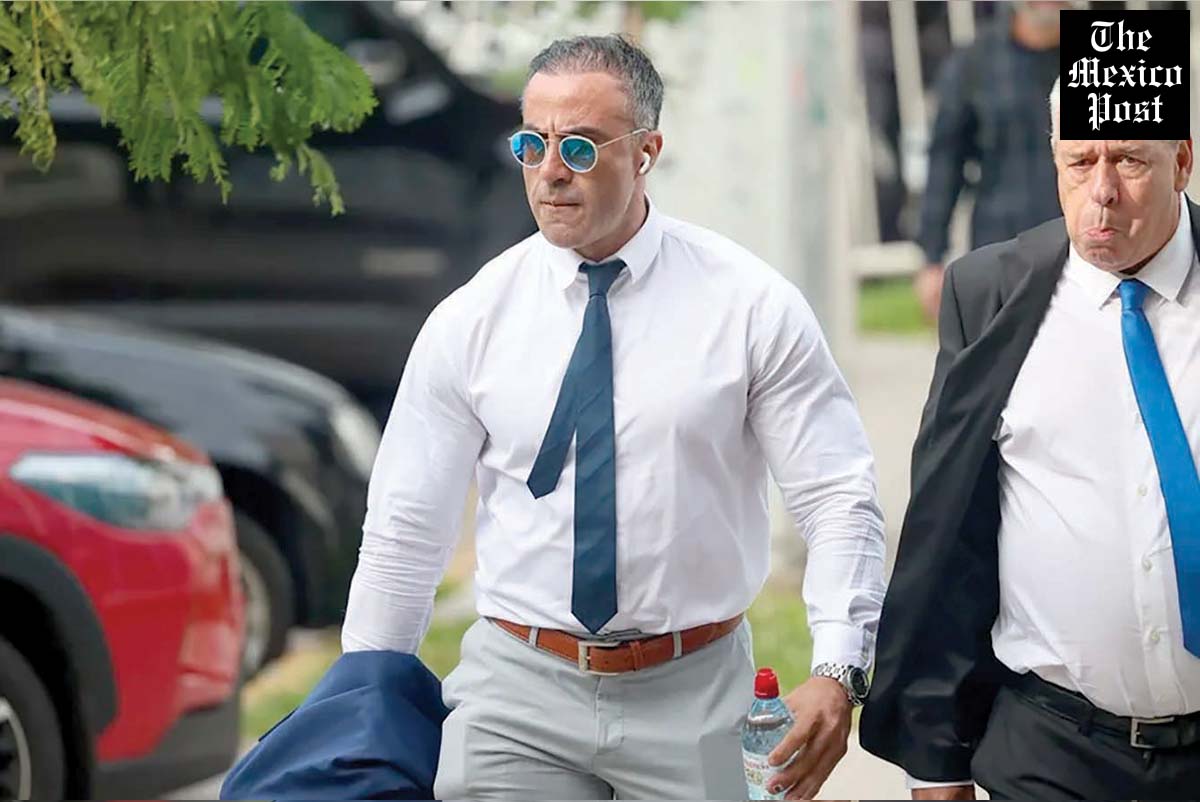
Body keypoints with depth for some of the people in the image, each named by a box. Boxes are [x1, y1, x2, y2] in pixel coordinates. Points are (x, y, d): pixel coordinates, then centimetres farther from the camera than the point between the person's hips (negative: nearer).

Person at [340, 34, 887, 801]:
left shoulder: (752, 305, -4)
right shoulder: (469, 322, 0)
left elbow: (839, 502, -5)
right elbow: (406, 532, 5)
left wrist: (837, 669, -18)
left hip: (694, 696, -1)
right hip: (515, 690, 1)